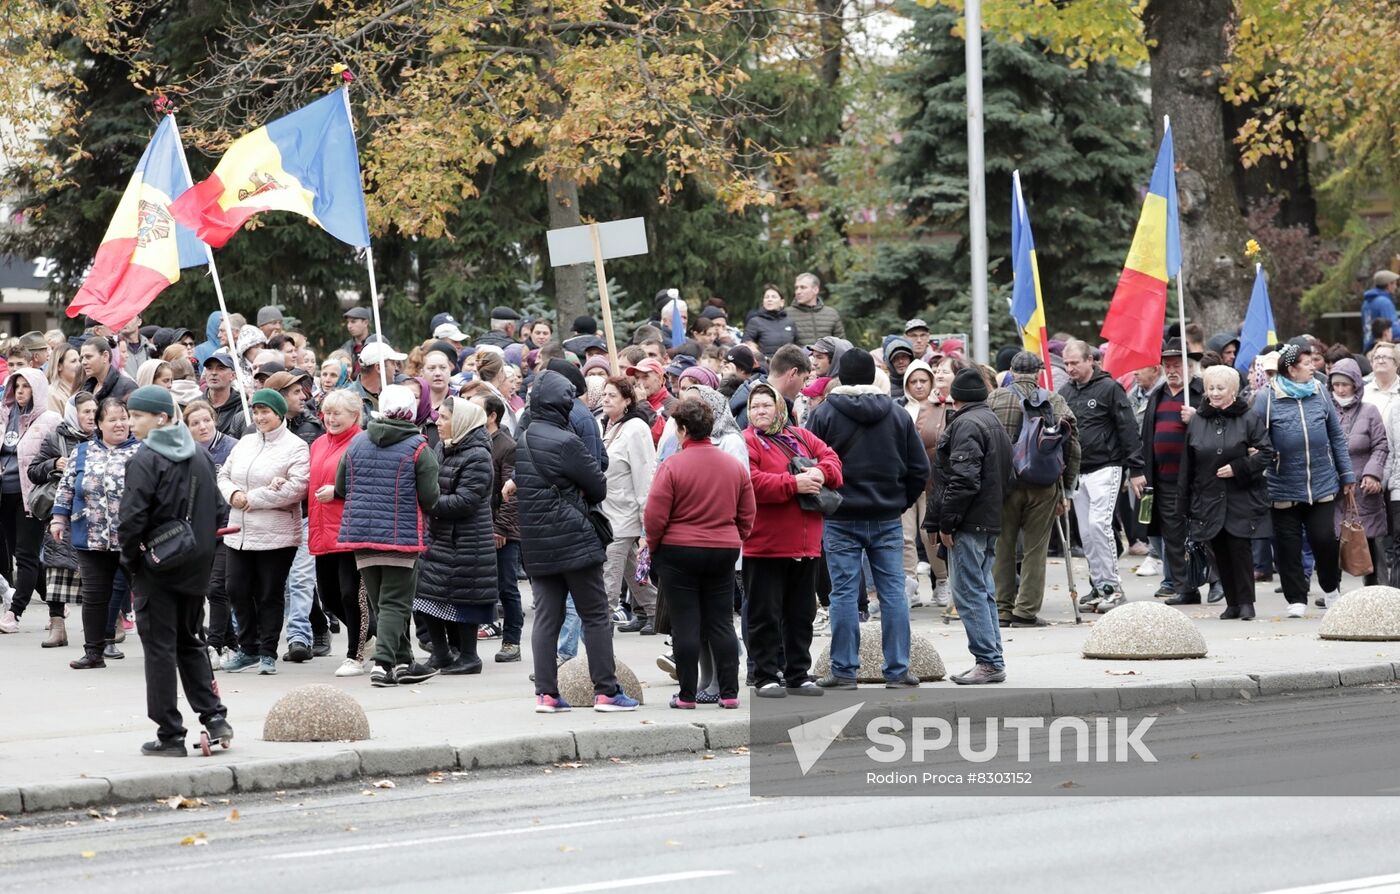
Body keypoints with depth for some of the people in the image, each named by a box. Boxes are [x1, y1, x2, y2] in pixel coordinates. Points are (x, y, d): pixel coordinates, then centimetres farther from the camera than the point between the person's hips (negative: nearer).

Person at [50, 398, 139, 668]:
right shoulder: (83, 452, 10)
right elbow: (66, 488, 12)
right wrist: (59, 518, 4)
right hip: (93, 540, 2)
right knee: (94, 596, 5)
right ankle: (94, 652, 12)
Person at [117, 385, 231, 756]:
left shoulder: (145, 459, -15)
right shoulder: (200, 456, 8)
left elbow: (132, 517, -21)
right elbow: (217, 510, 11)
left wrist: (130, 556, -6)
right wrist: (203, 551, 15)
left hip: (157, 569, -7)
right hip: (196, 568, 7)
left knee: (159, 646, 0)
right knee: (190, 642, 19)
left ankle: (170, 735, 2)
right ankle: (214, 716, 8)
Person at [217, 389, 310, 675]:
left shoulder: (295, 447, -7)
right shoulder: (244, 443, 14)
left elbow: (297, 487, -18)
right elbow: (224, 475, 17)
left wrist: (252, 498, -15)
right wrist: (233, 494, -7)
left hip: (276, 536, -6)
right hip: (239, 532, 6)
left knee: (270, 595, 1)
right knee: (237, 590, 7)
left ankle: (268, 653, 11)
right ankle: (248, 649, 20)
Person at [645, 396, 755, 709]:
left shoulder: (671, 466, -13)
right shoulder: (734, 466, 3)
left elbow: (655, 517, -12)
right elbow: (747, 516, 8)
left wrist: (653, 546, 5)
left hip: (678, 552, -4)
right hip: (724, 551, 4)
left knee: (685, 624, 1)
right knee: (721, 622, 9)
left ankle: (687, 695, 3)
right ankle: (729, 692, 6)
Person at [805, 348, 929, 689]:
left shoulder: (824, 414, -5)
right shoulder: (898, 415, 4)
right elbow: (920, 469, 6)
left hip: (840, 519, -2)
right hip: (887, 519, 2)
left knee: (844, 593, 0)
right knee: (893, 591, 4)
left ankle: (844, 671, 1)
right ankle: (898, 670, 4)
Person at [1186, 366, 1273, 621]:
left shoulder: (1249, 419, 0)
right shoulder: (1197, 422, 9)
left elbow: (1266, 454, -3)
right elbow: (1188, 465, 11)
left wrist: (1238, 468, -14)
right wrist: (1186, 502, 9)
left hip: (1241, 499, -3)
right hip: (1209, 500, 3)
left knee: (1240, 547, -9)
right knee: (1220, 552, 4)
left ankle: (1246, 602, 1)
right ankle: (1232, 603, 12)